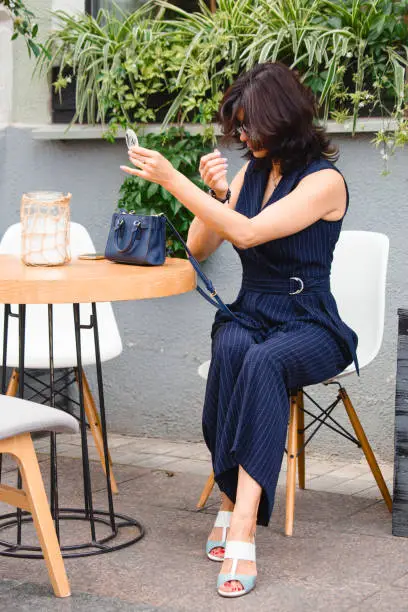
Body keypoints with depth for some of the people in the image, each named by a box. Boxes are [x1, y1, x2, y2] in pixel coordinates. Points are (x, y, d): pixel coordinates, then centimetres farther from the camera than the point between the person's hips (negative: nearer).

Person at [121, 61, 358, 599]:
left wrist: (172, 179, -22)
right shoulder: (251, 170, 12)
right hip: (249, 315, 5)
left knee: (264, 362, -38)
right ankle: (234, 500, -31)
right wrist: (212, 191, -4)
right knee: (230, 349, -32)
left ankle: (240, 521, -42)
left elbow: (248, 233, -22)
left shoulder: (324, 181, -10)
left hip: (308, 326, -5)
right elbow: (199, 248, 14)